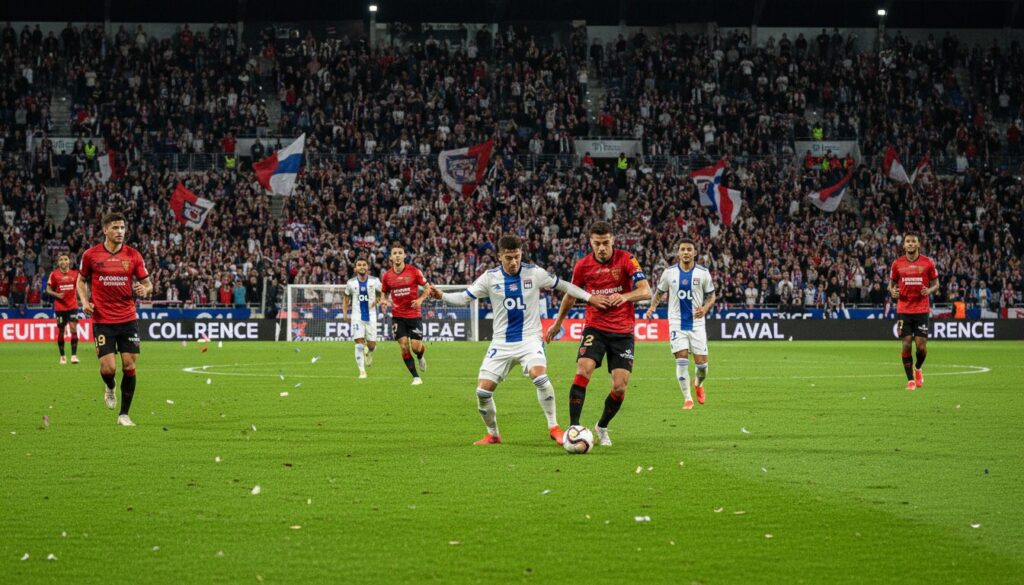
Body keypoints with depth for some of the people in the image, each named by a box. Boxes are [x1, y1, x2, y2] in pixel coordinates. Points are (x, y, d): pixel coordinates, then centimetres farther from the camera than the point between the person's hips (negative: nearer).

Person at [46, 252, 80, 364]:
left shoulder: (75, 273, 3)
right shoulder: (54, 274, -2)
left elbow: (78, 287, 16)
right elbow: (48, 290, 1)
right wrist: (57, 295, -17)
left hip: (72, 306, 1)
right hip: (60, 307, -1)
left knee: (74, 328, -12)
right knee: (61, 331, 4)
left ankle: (74, 355, -12)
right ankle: (62, 356, 16)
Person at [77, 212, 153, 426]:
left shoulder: (133, 255, 1)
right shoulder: (91, 255, -1)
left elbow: (147, 283, 7)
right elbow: (81, 280, 14)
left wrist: (144, 289, -16)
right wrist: (84, 301, -3)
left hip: (128, 318, 1)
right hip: (102, 320, -1)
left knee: (129, 366, -3)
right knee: (108, 368, -10)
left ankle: (124, 414, 11)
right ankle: (110, 388, 28)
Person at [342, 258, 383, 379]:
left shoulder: (374, 281, -3)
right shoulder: (351, 283, 0)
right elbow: (346, 297, 14)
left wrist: (378, 300, -11)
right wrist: (344, 312, 4)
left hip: (371, 316, 0)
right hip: (357, 317, 0)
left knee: (371, 344, 2)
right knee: (359, 343, -11)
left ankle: (369, 352, 40)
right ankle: (362, 371, -5)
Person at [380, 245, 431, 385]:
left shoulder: (414, 271, -7)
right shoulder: (387, 275, 0)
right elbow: (384, 293, 15)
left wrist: (421, 299, -15)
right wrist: (384, 301, -8)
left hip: (414, 314, -2)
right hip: (397, 316, 2)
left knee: (416, 347, -7)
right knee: (404, 346, -9)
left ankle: (420, 357, 32)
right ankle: (416, 377, 3)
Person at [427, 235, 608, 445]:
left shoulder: (534, 273, -6)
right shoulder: (490, 278, -3)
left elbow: (563, 286, 6)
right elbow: (464, 298, 0)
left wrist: (589, 297, 1)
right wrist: (442, 296, -17)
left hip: (529, 338, -3)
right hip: (501, 342, 3)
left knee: (539, 374, -31)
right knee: (483, 390, -4)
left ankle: (553, 427, -17)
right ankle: (492, 434, 19)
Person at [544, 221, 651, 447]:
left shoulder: (626, 260, -7)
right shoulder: (583, 265, -1)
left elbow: (645, 291, -16)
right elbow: (571, 294, 18)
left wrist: (625, 296, -36)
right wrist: (558, 323, 27)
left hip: (623, 331, -1)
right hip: (595, 327, 1)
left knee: (620, 387, -6)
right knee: (583, 371, -23)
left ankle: (602, 427, 20)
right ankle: (573, 427, -20)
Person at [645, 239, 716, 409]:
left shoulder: (703, 273, -1)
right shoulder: (669, 272, 1)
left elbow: (711, 296, 7)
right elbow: (659, 292, 14)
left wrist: (705, 309, -13)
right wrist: (652, 307, -4)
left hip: (696, 323, 0)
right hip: (677, 323, 0)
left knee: (701, 363, -2)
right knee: (682, 358, -13)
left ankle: (698, 384, 33)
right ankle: (687, 399, -4)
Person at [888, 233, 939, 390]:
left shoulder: (928, 263, 1)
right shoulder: (897, 264, 4)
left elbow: (936, 284, 8)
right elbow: (891, 284, 13)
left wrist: (929, 290, -13)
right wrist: (892, 291, -10)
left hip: (922, 310, -1)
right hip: (903, 311, 1)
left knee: (921, 346, -4)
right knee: (906, 345, -4)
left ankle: (918, 368, 27)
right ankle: (910, 379, 7)